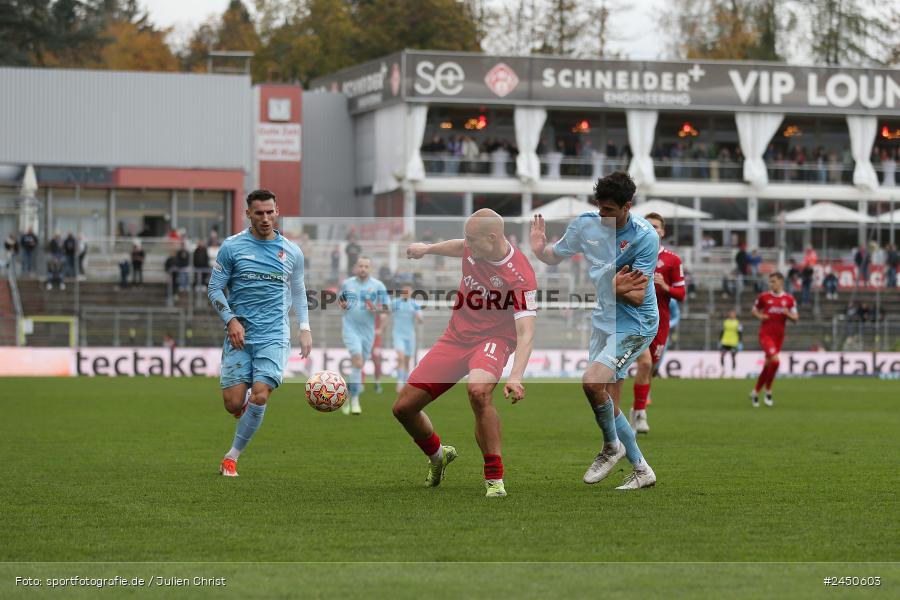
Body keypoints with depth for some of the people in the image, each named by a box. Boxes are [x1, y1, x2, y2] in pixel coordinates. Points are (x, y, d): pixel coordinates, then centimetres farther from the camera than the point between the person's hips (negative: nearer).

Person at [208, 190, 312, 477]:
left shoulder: (291, 251, 6)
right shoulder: (232, 246, 0)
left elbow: (298, 291, 20)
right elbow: (214, 288, 3)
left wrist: (305, 329, 11)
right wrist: (231, 320, -10)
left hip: (273, 335, 0)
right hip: (239, 334, 0)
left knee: (260, 396, -17)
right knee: (233, 404, -8)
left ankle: (232, 456, -1)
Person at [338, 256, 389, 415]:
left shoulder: (378, 285, 1)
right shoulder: (347, 283, 4)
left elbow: (386, 308, 3)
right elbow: (340, 299, 20)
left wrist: (377, 309, -18)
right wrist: (341, 304, -4)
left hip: (368, 331, 2)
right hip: (350, 329, -2)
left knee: (359, 365, 10)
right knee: (358, 361, -18)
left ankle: (348, 391, 33)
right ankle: (354, 401, -14)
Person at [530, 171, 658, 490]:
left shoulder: (645, 236, -19)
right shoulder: (586, 224, -5)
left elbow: (638, 297, -20)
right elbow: (556, 255, 10)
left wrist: (617, 288, -41)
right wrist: (540, 250, -13)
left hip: (636, 324, -6)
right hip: (603, 320, 6)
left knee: (592, 381, -24)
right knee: (607, 405, 5)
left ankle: (612, 447, 1)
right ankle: (641, 470, 18)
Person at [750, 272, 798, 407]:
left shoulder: (789, 299, 4)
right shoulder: (764, 297, 0)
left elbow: (795, 318, 8)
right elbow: (754, 310, 13)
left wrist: (789, 314, -13)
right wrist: (760, 316, -8)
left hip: (779, 335, 3)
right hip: (766, 334, -3)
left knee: (768, 366, 8)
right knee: (775, 360, -22)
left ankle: (755, 392, 25)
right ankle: (768, 390, -6)